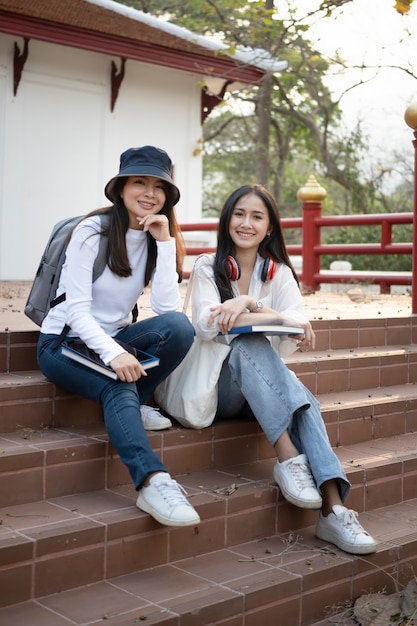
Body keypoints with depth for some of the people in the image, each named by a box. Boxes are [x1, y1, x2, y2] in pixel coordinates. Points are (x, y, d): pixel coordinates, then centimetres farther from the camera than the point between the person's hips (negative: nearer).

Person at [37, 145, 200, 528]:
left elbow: (167, 307, -12)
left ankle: (133, 405, -11)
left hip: (114, 339, 5)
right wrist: (112, 353, -37)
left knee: (179, 326, -25)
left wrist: (165, 242, -17)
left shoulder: (158, 238, 2)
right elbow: (76, 310, -20)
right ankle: (154, 483, -50)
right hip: (65, 342, -5)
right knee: (117, 386, -36)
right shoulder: (93, 231, -12)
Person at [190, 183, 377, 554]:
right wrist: (278, 317, -25)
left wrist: (247, 304, -25)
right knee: (250, 344, -34)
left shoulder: (279, 273, 9)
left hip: (264, 382, 3)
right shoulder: (208, 267, 2)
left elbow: (298, 329, -9)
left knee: (303, 399, -30)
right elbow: (206, 326, -18)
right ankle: (288, 457, -41)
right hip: (218, 383, -2)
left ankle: (334, 509, -40)